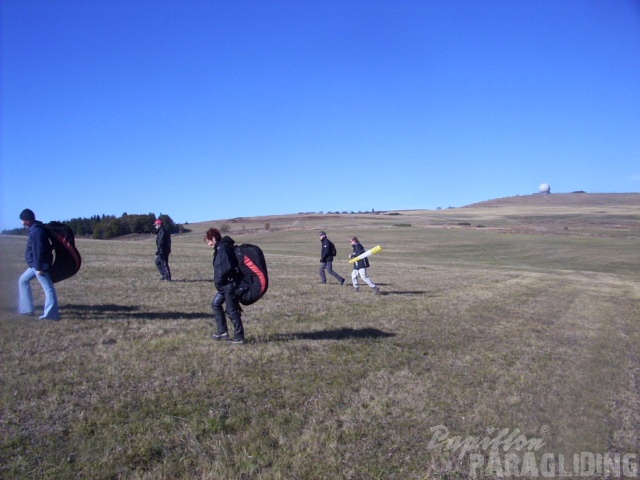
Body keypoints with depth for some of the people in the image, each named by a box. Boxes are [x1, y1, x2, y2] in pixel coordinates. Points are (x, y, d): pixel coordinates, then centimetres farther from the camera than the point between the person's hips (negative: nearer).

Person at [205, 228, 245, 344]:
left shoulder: (223, 248, -19)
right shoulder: (220, 248, 13)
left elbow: (226, 268, -27)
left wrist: (218, 281, -14)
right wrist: (218, 281, 12)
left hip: (229, 284, -11)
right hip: (225, 285, 11)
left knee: (232, 310, -2)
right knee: (215, 304, 19)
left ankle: (239, 337, 8)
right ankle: (222, 332, 24)